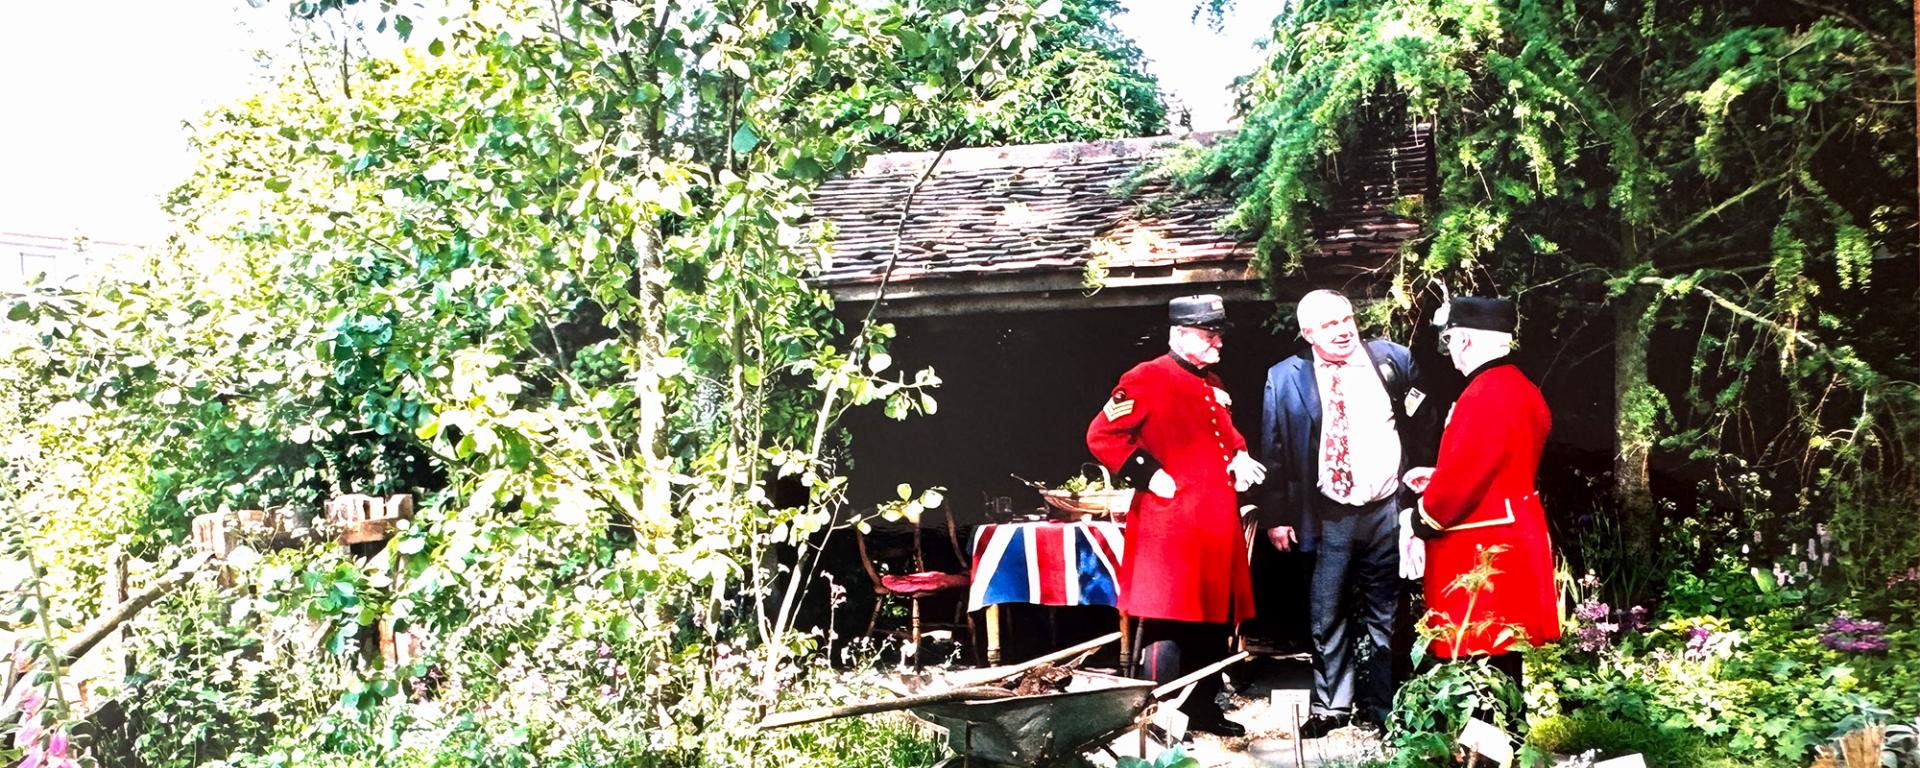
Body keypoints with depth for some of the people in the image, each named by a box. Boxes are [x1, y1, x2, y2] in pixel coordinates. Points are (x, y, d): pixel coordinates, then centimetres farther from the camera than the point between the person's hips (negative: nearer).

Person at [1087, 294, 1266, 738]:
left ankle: (1203, 708, 26)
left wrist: (1239, 460, 12)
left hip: (1217, 525, 9)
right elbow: (1102, 436, -15)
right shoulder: (1148, 379, -9)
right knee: (1166, 625, -7)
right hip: (1170, 525, -9)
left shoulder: (1212, 385, 18)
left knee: (1216, 621, 14)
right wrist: (1151, 477, -17)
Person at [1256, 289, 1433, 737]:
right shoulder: (1284, 379, -3)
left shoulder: (1393, 359, 2)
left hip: (1389, 508, 1)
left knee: (1385, 612, 11)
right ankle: (1332, 705, 22)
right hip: (1332, 515, -1)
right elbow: (1272, 452, 0)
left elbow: (1423, 424, 9)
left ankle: (1380, 706, 24)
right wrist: (1277, 515, -2)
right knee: (1329, 615, 6)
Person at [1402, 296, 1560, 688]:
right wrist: (1437, 478, 16)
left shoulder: (1485, 396, -21)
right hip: (1509, 542, 10)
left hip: (1480, 553, -10)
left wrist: (1421, 520, -7)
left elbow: (1463, 477, -22)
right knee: (1501, 659, 17)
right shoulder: (1521, 388, 11)